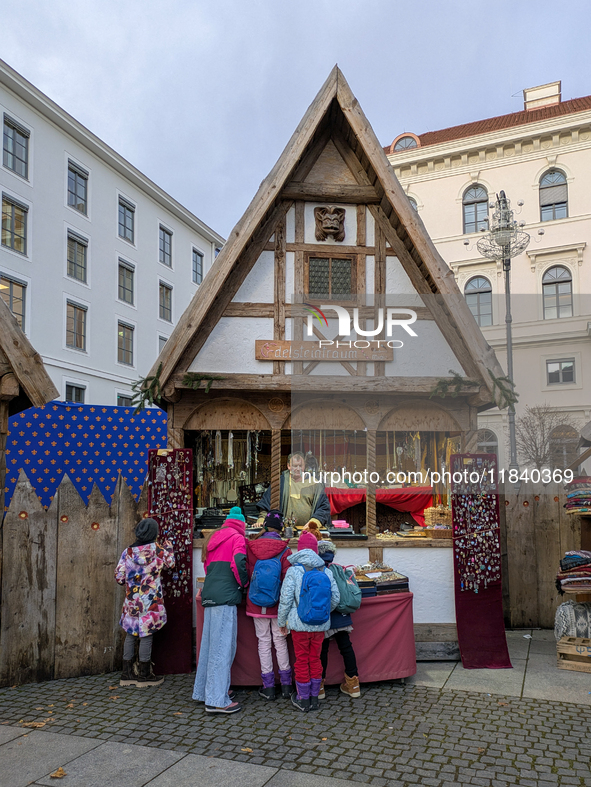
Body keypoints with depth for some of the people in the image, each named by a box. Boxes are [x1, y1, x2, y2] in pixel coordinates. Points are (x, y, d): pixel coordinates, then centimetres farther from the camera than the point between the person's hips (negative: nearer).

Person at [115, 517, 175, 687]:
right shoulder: (157, 549, -8)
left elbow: (119, 576, 1)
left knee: (131, 634, 13)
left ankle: (127, 673, 19)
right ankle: (144, 674, 12)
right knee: (147, 635, 4)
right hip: (150, 601, -4)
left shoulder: (128, 551, -1)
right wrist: (169, 548, 26)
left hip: (132, 601, 4)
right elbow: (170, 563, 10)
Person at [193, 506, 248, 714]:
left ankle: (204, 691, 25)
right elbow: (238, 563, -16)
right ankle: (217, 700, -4)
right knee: (223, 646, -6)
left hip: (210, 595, 8)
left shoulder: (214, 538, 21)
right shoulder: (237, 538, -2)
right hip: (225, 596, -8)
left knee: (210, 644, 15)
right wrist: (243, 584, -1)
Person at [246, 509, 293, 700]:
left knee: (263, 641, 10)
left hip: (256, 603, 1)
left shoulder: (250, 547, -5)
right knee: (280, 641, 11)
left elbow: (245, 573, 1)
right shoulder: (284, 550, -10)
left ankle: (268, 686, 15)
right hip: (277, 603, -1)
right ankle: (286, 684, 16)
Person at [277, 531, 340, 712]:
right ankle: (314, 698, 24)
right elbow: (335, 598, 4)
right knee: (315, 658, 16)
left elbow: (285, 599, -11)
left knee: (301, 660, 9)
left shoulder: (293, 571, -11)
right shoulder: (326, 572, 0)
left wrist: (281, 621, 3)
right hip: (321, 625, 3)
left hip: (299, 624, -3)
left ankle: (303, 700, 19)